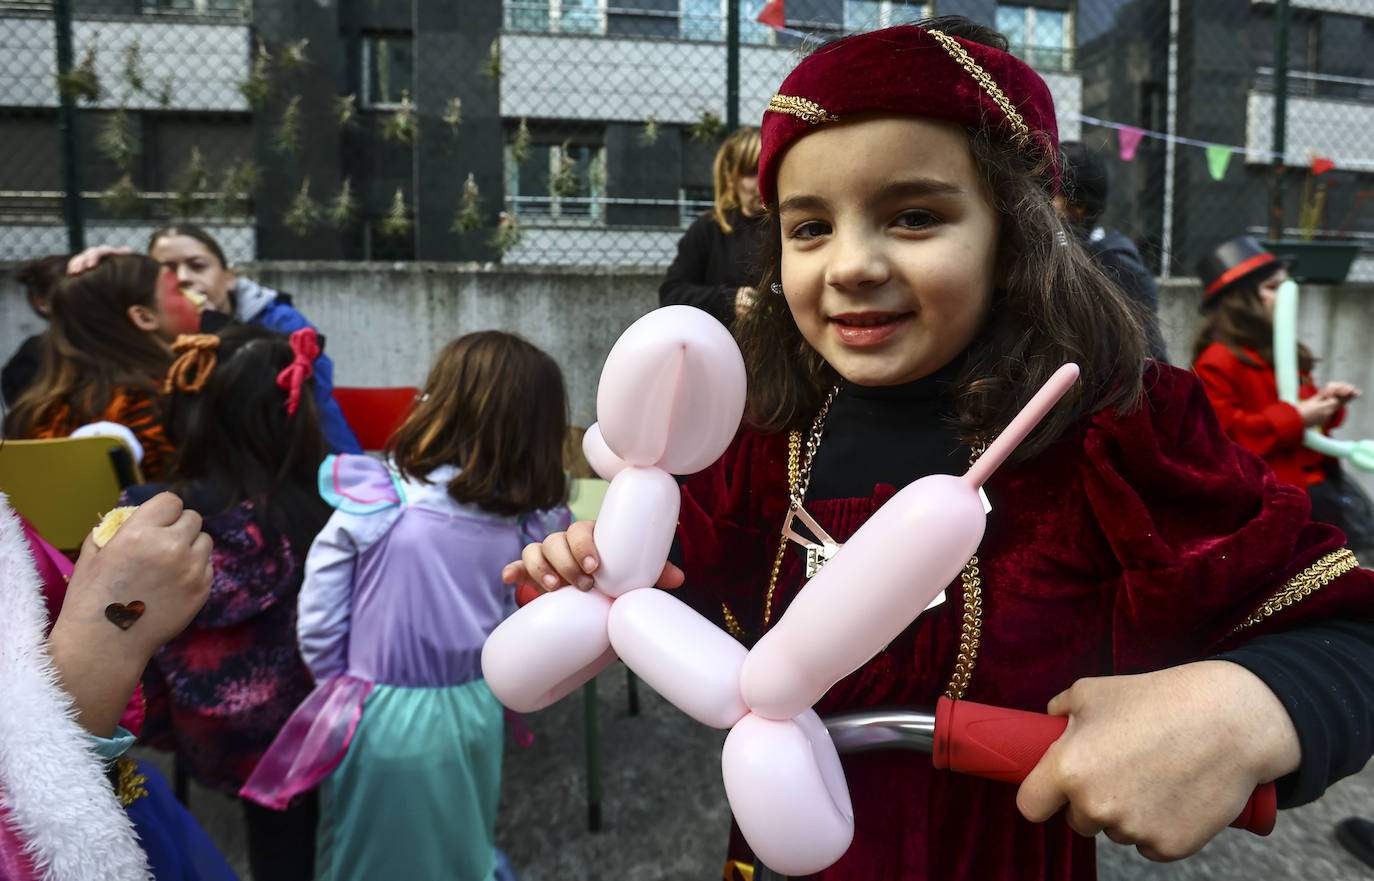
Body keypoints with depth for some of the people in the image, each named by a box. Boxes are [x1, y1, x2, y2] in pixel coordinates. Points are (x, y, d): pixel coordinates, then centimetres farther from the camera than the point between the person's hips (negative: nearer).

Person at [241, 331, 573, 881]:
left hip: (380, 719, -2)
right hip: (476, 717, 3)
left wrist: (341, 688, 7)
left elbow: (317, 623, -9)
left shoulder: (370, 504, -19)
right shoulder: (528, 524, -11)